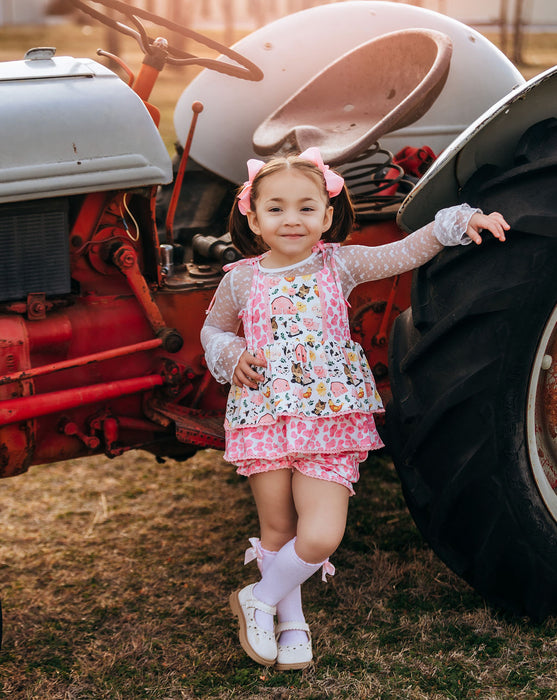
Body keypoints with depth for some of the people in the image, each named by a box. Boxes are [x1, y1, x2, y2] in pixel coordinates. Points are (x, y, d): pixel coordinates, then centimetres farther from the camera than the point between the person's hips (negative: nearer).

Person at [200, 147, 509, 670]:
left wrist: (457, 223, -12)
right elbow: (213, 330, 17)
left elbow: (405, 252, 0)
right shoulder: (240, 280, 2)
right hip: (263, 419, 1)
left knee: (321, 537, -11)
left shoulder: (339, 265, 1)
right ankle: (291, 622, 31)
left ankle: (258, 600, 14)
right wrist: (235, 357, -2)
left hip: (328, 418, 0)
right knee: (277, 531, 9)